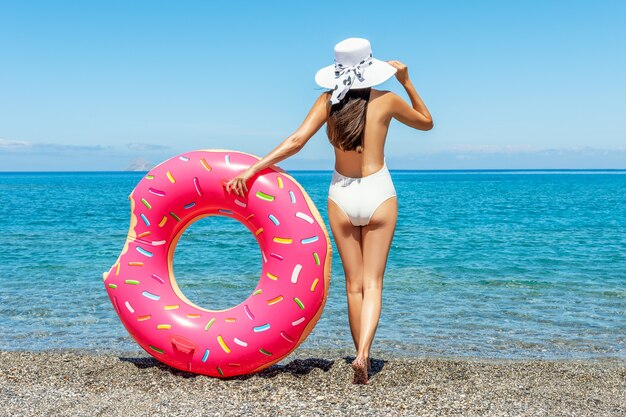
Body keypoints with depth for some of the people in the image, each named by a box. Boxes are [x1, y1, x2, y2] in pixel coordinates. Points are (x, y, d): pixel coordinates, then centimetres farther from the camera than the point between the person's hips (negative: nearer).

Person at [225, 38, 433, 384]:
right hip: (379, 194, -1)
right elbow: (426, 123, 13)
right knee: (372, 282, 2)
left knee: (354, 284, 12)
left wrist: (251, 169, -14)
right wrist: (406, 82, 11)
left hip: (341, 196, 2)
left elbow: (296, 141, -14)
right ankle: (363, 354, -18)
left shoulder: (328, 101, -4)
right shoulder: (386, 101, -5)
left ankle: (362, 359, 17)